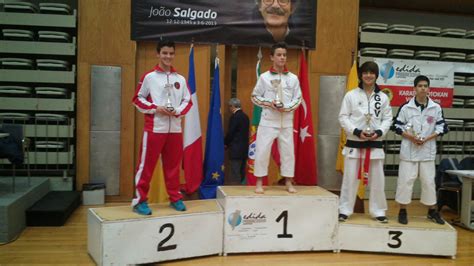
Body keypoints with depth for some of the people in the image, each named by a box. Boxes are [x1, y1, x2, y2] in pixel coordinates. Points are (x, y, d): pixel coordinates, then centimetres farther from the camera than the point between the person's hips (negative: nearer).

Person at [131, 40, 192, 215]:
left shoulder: (180, 79, 9)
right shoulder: (149, 77, 0)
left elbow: (188, 101, 11)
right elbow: (138, 99, 1)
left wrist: (178, 111, -8)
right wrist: (155, 108, -12)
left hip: (175, 128, 4)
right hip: (154, 128, -3)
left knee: (173, 165, 10)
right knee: (147, 165, -2)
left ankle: (175, 198, 22)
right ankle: (139, 201, 7)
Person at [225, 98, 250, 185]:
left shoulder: (235, 117, -14)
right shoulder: (245, 116, 10)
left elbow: (230, 133, -14)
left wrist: (226, 143, 3)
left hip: (236, 149, -8)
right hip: (244, 148, 8)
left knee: (235, 174, -5)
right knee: (241, 172, 13)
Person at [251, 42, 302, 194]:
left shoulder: (293, 78, 4)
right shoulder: (264, 77, -1)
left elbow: (298, 98, 5)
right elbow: (255, 97, 3)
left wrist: (287, 108, -12)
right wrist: (268, 103, -13)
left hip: (286, 121, 2)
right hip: (268, 120, -2)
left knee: (288, 151, 7)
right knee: (262, 151, -2)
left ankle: (288, 183, 22)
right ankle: (259, 183, 12)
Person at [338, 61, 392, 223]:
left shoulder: (383, 97, 5)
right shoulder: (351, 95, -2)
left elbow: (387, 119, 7)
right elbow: (343, 117, -3)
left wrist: (379, 132, -11)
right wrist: (356, 131, -15)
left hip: (375, 144, 2)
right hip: (354, 143, -2)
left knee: (377, 179, 8)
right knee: (350, 178, 3)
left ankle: (378, 211, 22)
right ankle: (345, 209, 14)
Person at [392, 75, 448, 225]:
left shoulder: (436, 108, 2)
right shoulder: (406, 107, -3)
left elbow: (442, 128, 3)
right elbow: (397, 126, -1)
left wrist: (427, 139, -10)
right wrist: (411, 137, -14)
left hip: (428, 150, 2)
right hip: (409, 149, -2)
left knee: (429, 181, 10)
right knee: (405, 180, 2)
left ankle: (432, 211, 25)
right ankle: (403, 211, 14)